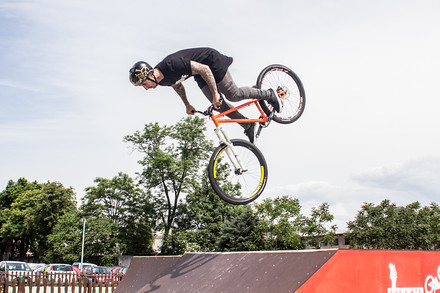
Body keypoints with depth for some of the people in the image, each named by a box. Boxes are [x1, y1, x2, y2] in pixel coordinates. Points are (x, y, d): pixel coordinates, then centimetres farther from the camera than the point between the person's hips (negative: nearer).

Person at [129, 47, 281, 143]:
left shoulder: (172, 65, -38)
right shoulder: (162, 80, -9)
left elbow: (204, 68, -35)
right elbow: (177, 86, 14)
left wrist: (215, 94, -30)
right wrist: (187, 105, 23)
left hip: (213, 61, -8)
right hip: (200, 75, 8)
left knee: (233, 95, -8)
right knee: (219, 105, 3)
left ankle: (268, 94, 13)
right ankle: (248, 126, 13)